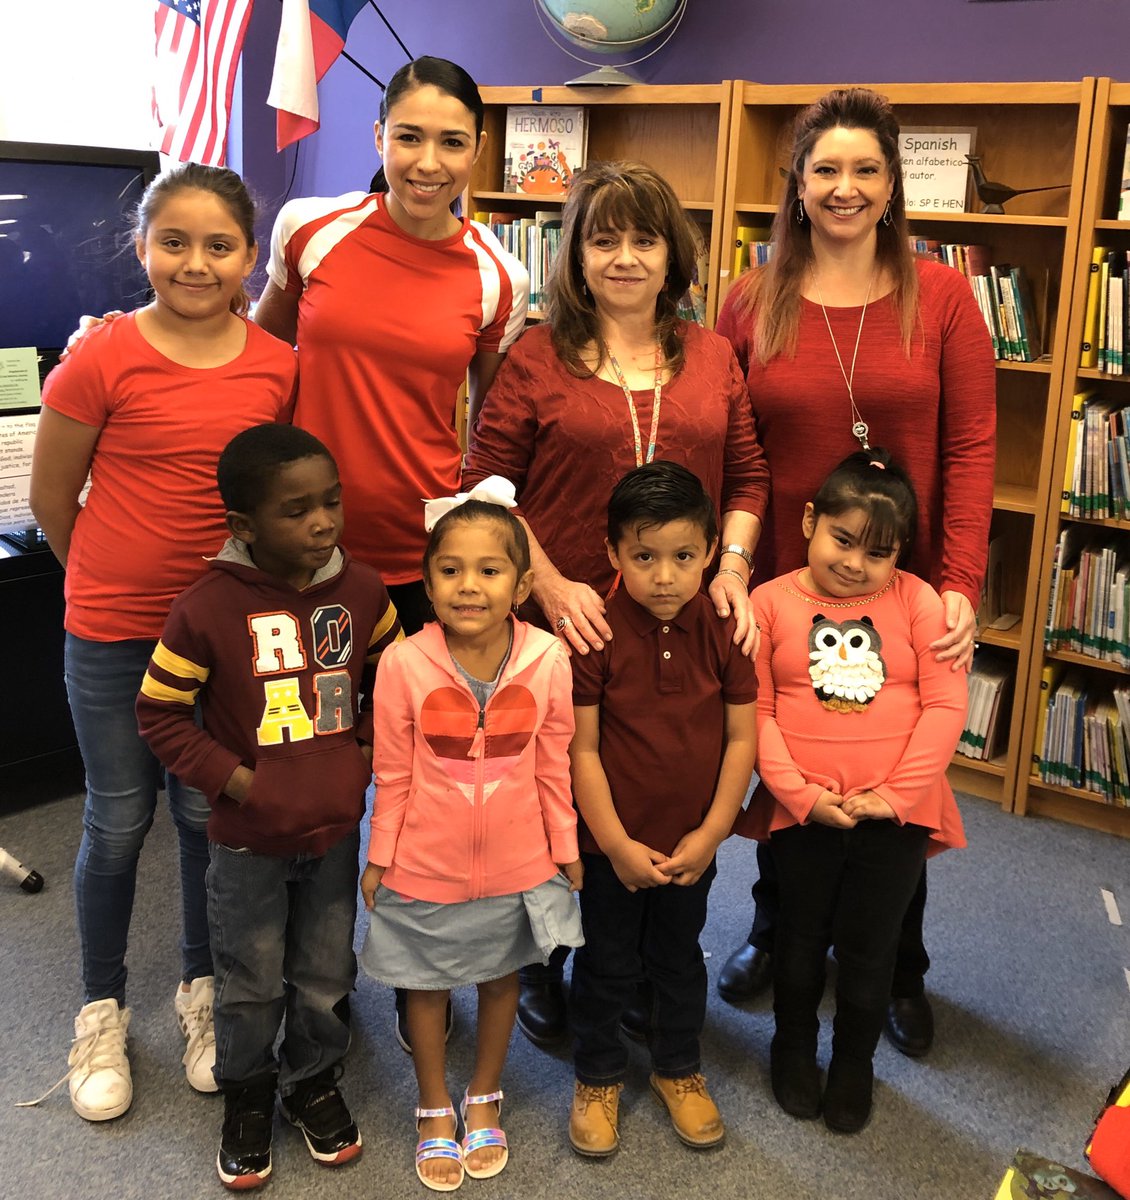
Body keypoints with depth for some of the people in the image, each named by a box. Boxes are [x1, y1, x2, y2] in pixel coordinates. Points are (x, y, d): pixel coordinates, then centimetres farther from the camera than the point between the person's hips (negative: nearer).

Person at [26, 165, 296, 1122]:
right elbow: (52, 496, -3)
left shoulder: (279, 367, -5)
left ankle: (202, 990, 35)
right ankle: (102, 1013, 30)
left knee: (209, 814, 13)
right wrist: (112, 575, 9)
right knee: (120, 821, 10)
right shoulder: (103, 359, -14)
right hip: (112, 630, -2)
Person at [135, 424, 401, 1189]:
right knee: (251, 984, 15)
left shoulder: (363, 591, -8)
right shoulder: (208, 610, -20)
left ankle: (314, 1081, 44)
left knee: (326, 976, 19)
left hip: (336, 829, 3)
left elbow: (389, 680, 10)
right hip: (248, 840, -3)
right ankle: (248, 1097, 40)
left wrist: (369, 753, -2)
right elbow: (160, 712, -11)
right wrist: (236, 779, -16)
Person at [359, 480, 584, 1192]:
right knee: (428, 987, 18)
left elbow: (554, 767, -3)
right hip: (426, 867, -1)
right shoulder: (404, 665, -19)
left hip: (518, 866, 1)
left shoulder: (548, 660, -15)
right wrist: (379, 860, 1)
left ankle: (485, 1099, 46)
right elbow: (393, 777, -7)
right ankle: (435, 1110, 43)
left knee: (502, 979, 21)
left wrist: (567, 850, 6)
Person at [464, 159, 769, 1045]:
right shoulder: (538, 359, -2)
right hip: (562, 627, -3)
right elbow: (487, 487, -5)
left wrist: (733, 565, -4)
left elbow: (747, 476, 11)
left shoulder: (712, 357, 8)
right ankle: (540, 968, 34)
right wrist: (550, 586, -14)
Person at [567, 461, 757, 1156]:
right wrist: (616, 844, -15)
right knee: (608, 966, 15)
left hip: (692, 843, 3)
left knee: (680, 959, 22)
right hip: (613, 845, -2)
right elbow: (582, 750, -15)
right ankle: (598, 1077, 37)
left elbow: (741, 739, -6)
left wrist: (711, 833, -9)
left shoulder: (723, 631, -10)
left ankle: (679, 1068, 44)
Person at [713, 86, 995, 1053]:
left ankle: (898, 969, 35)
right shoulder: (752, 304, -1)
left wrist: (961, 584, -14)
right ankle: (775, 930, 42)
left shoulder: (940, 297, -4)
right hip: (781, 584, 1)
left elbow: (972, 448, -6)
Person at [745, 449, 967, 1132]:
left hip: (896, 812, 0)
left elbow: (946, 705, -6)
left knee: (870, 948, 13)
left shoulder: (915, 600, -3)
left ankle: (855, 1063, 38)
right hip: (803, 812, 0)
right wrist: (801, 794, -14)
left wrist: (896, 794, -12)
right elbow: (755, 712, -6)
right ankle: (794, 1048, 44)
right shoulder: (771, 603, -4)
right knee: (802, 938, 19)